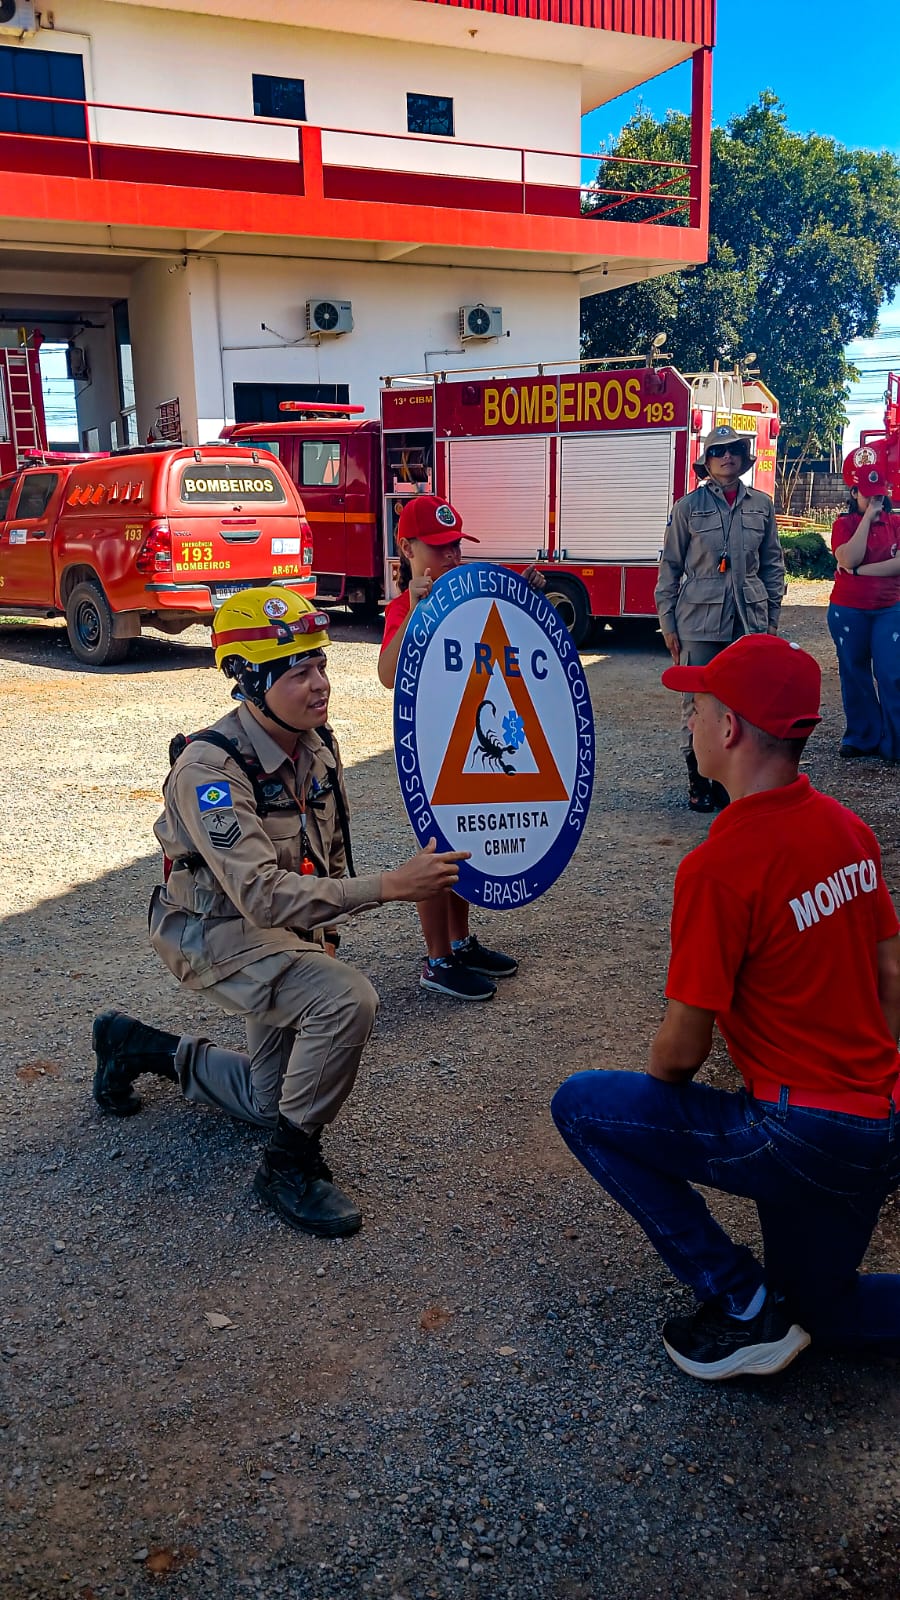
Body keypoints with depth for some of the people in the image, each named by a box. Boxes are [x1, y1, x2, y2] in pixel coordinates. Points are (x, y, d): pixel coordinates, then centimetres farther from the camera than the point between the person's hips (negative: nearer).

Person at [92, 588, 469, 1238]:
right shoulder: (210, 766, -28)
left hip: (289, 928, 8)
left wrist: (327, 930, 10)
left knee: (269, 1101, 15)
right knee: (348, 999, -33)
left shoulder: (319, 743, -4)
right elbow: (261, 895, -38)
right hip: (218, 933, -8)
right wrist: (389, 885, -44)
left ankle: (137, 1044, 35)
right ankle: (291, 1165, -13)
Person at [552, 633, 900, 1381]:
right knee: (819, 1309, 29)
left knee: (583, 1105, 1)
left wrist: (661, 1089, 7)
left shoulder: (720, 868, -22)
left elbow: (682, 1050, -15)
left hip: (804, 1135, -8)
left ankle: (743, 1305, 3)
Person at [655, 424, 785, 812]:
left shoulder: (761, 506, 9)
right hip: (699, 620, -2)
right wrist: (667, 623, -1)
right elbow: (670, 566, 2)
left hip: (749, 621, 3)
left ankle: (728, 780, 18)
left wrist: (772, 618, 10)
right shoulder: (689, 506, 1)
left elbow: (772, 565, 14)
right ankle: (698, 783, 13)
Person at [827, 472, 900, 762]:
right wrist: (868, 516, -17)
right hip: (848, 611, 0)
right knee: (855, 675, 8)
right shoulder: (844, 524, -1)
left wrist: (860, 570, -17)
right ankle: (862, 737, 20)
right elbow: (849, 559, -19)